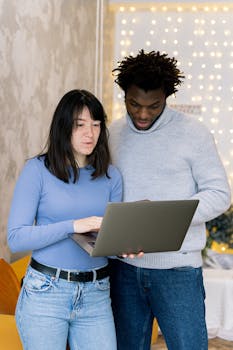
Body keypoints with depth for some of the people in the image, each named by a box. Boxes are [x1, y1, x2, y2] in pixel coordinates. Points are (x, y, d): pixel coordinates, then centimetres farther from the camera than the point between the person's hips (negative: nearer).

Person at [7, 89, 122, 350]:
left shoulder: (110, 176, 6)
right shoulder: (37, 170, -5)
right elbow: (16, 238, -11)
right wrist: (73, 226, -22)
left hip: (96, 296, 3)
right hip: (45, 292, -3)